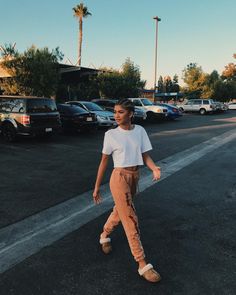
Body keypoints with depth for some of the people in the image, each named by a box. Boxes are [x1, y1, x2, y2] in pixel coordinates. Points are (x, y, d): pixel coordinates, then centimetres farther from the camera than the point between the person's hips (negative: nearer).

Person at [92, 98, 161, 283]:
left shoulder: (140, 131, -1)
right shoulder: (111, 134, -8)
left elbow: (145, 156, 1)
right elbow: (104, 162, -2)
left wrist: (155, 168, -21)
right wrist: (97, 187, 0)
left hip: (134, 177, 4)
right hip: (120, 178, -4)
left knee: (120, 212, 20)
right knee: (131, 220, -4)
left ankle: (104, 235, 49)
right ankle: (143, 264, 5)